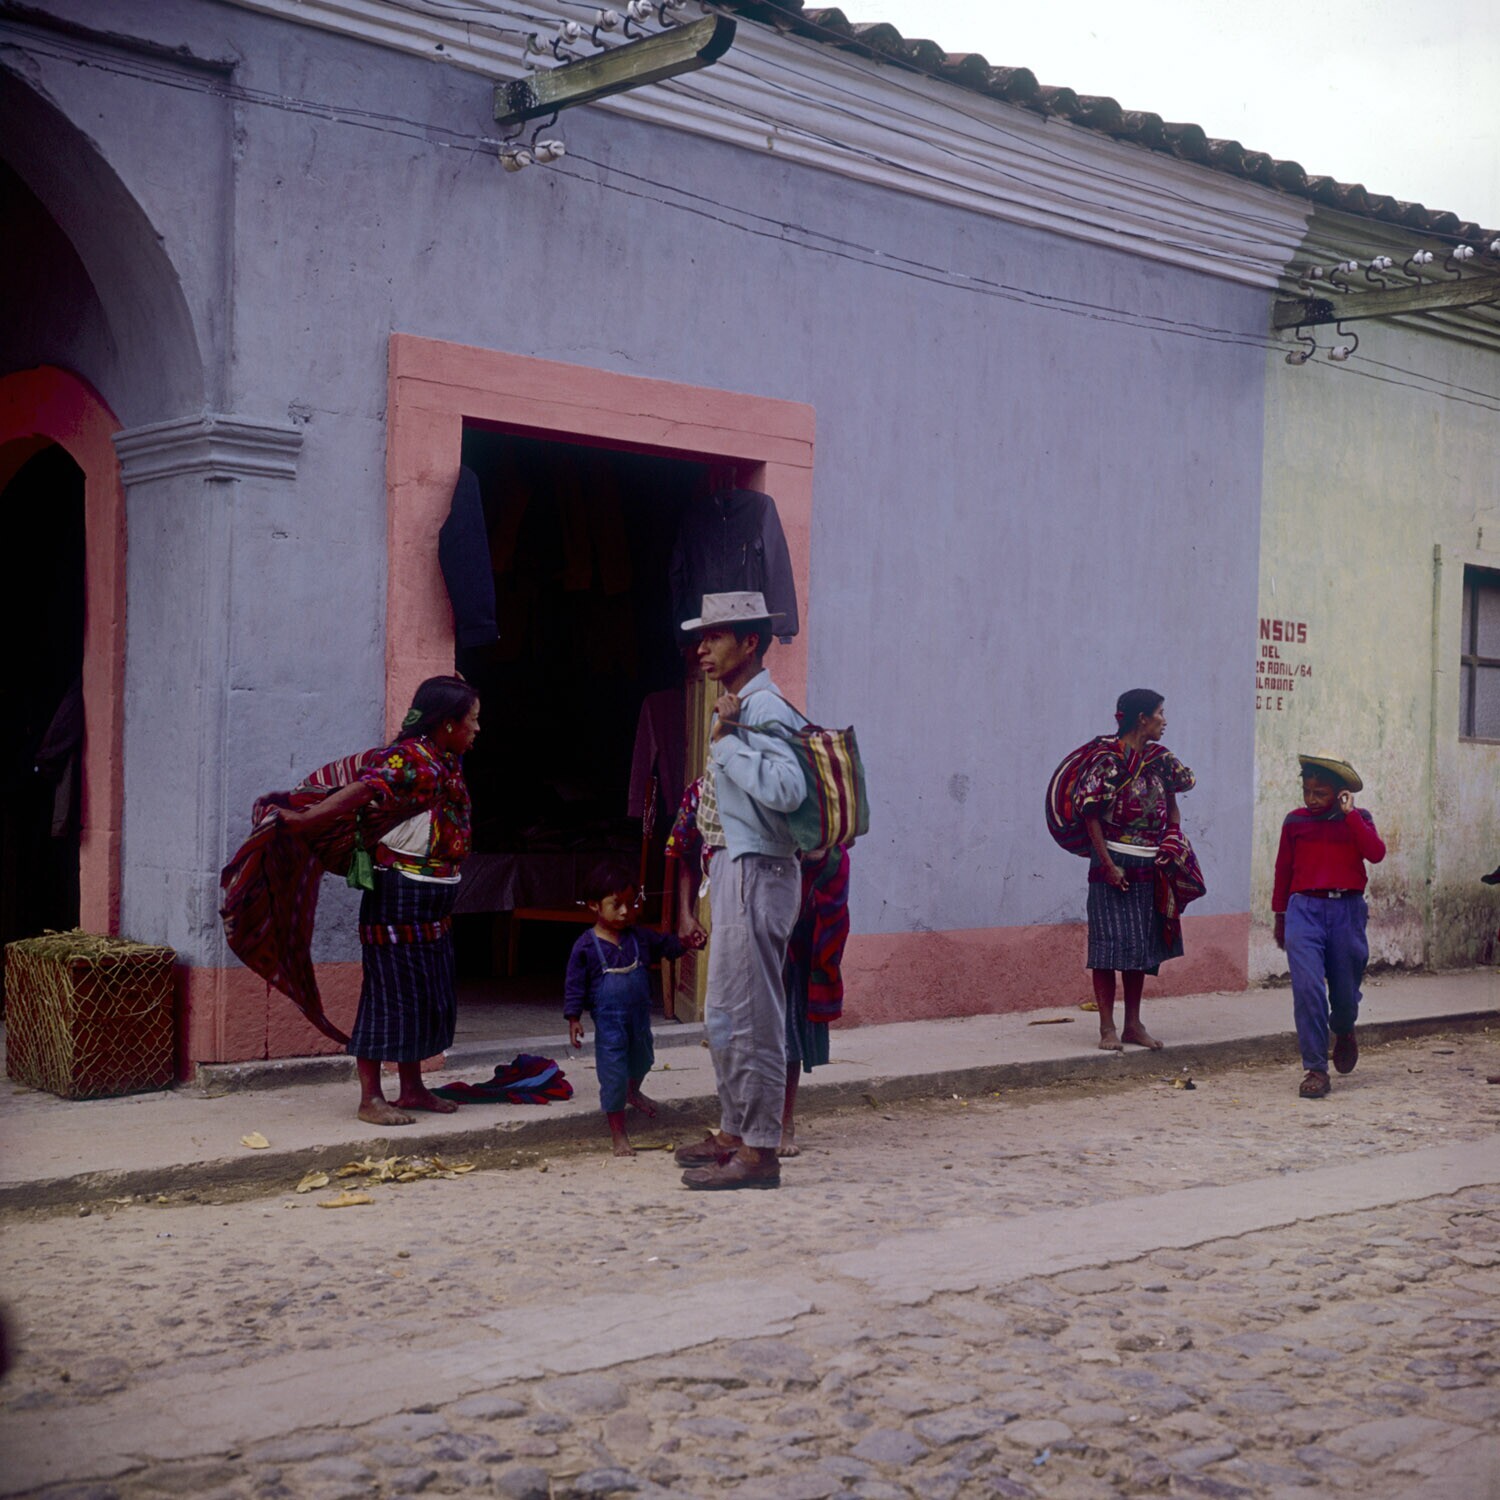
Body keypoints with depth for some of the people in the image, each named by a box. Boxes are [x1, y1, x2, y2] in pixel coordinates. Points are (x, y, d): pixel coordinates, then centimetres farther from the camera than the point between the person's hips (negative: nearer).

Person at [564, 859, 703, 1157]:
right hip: (609, 1022, -6)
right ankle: (619, 1135, 9)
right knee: (613, 1076, -3)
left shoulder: (640, 937, -2)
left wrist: (686, 942, -8)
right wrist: (574, 1018, -15)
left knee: (643, 1060, 28)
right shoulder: (586, 947, -15)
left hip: (639, 1017, 6)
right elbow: (574, 984, -11)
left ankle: (633, 1093, 61)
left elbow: (665, 944, 11)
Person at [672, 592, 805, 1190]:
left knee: (747, 1015, -7)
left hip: (756, 874, -11)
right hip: (732, 871, 11)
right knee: (725, 1015, 17)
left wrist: (724, 741, -24)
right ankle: (734, 1133, 28)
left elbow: (786, 788, -32)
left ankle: (759, 1152, -1)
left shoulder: (763, 710, -16)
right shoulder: (739, 708, 15)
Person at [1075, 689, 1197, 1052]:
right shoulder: (1107, 758, -9)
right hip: (1114, 863, -6)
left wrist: (1172, 842, 2)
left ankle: (1133, 1025, 18)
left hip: (1149, 866, 6)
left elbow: (1171, 807, 19)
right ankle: (1107, 1028, 0)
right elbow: (1091, 816, -10)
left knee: (1141, 946, 10)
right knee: (1109, 943, -5)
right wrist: (1108, 865, -14)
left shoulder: (1159, 758, 9)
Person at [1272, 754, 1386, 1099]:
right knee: (1307, 987, -15)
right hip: (1304, 909, 0)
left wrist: (1349, 814, -12)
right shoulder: (1295, 821, 7)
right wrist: (1279, 915, 19)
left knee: (1345, 991, 9)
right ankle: (1315, 1069, -9)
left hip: (1347, 910, 0)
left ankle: (1344, 1033, 46)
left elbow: (1376, 853, -13)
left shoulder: (1357, 820, 6)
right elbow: (1283, 869, 16)